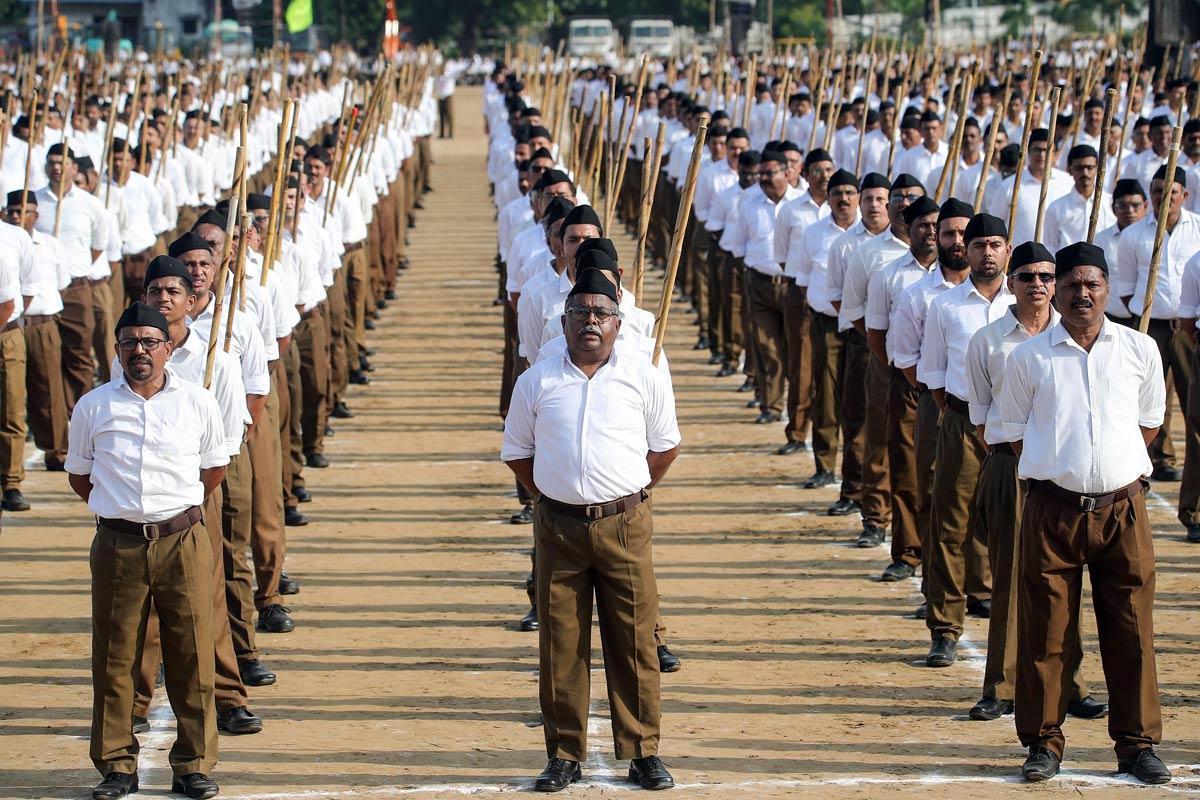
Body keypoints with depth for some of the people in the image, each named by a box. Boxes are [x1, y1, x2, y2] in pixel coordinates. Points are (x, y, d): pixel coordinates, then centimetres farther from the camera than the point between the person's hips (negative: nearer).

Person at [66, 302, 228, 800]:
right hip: (117, 545, 0)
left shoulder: (198, 403, 5)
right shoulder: (93, 408, 5)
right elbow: (78, 474, 16)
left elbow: (214, 468, 17)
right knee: (113, 656, 2)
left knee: (192, 655, 0)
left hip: (183, 540, 0)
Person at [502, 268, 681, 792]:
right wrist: (552, 497, 7)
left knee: (634, 640, 1)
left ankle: (643, 753, 9)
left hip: (625, 526, -1)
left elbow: (665, 448, 12)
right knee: (560, 644, 2)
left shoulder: (644, 379, 4)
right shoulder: (536, 383, 6)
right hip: (558, 527, 1)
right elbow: (516, 451, 14)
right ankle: (564, 755, 10)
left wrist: (626, 495, 7)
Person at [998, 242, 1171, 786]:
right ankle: (1043, 742, 11)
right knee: (1045, 631, 1)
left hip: (1122, 506, 1)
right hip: (1052, 509, -1)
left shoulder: (1140, 350, 7)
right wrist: (1059, 470, 6)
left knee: (1131, 630, 4)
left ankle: (1137, 744, 13)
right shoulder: (1028, 358, 4)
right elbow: (1015, 433, 11)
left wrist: (1120, 470, 12)